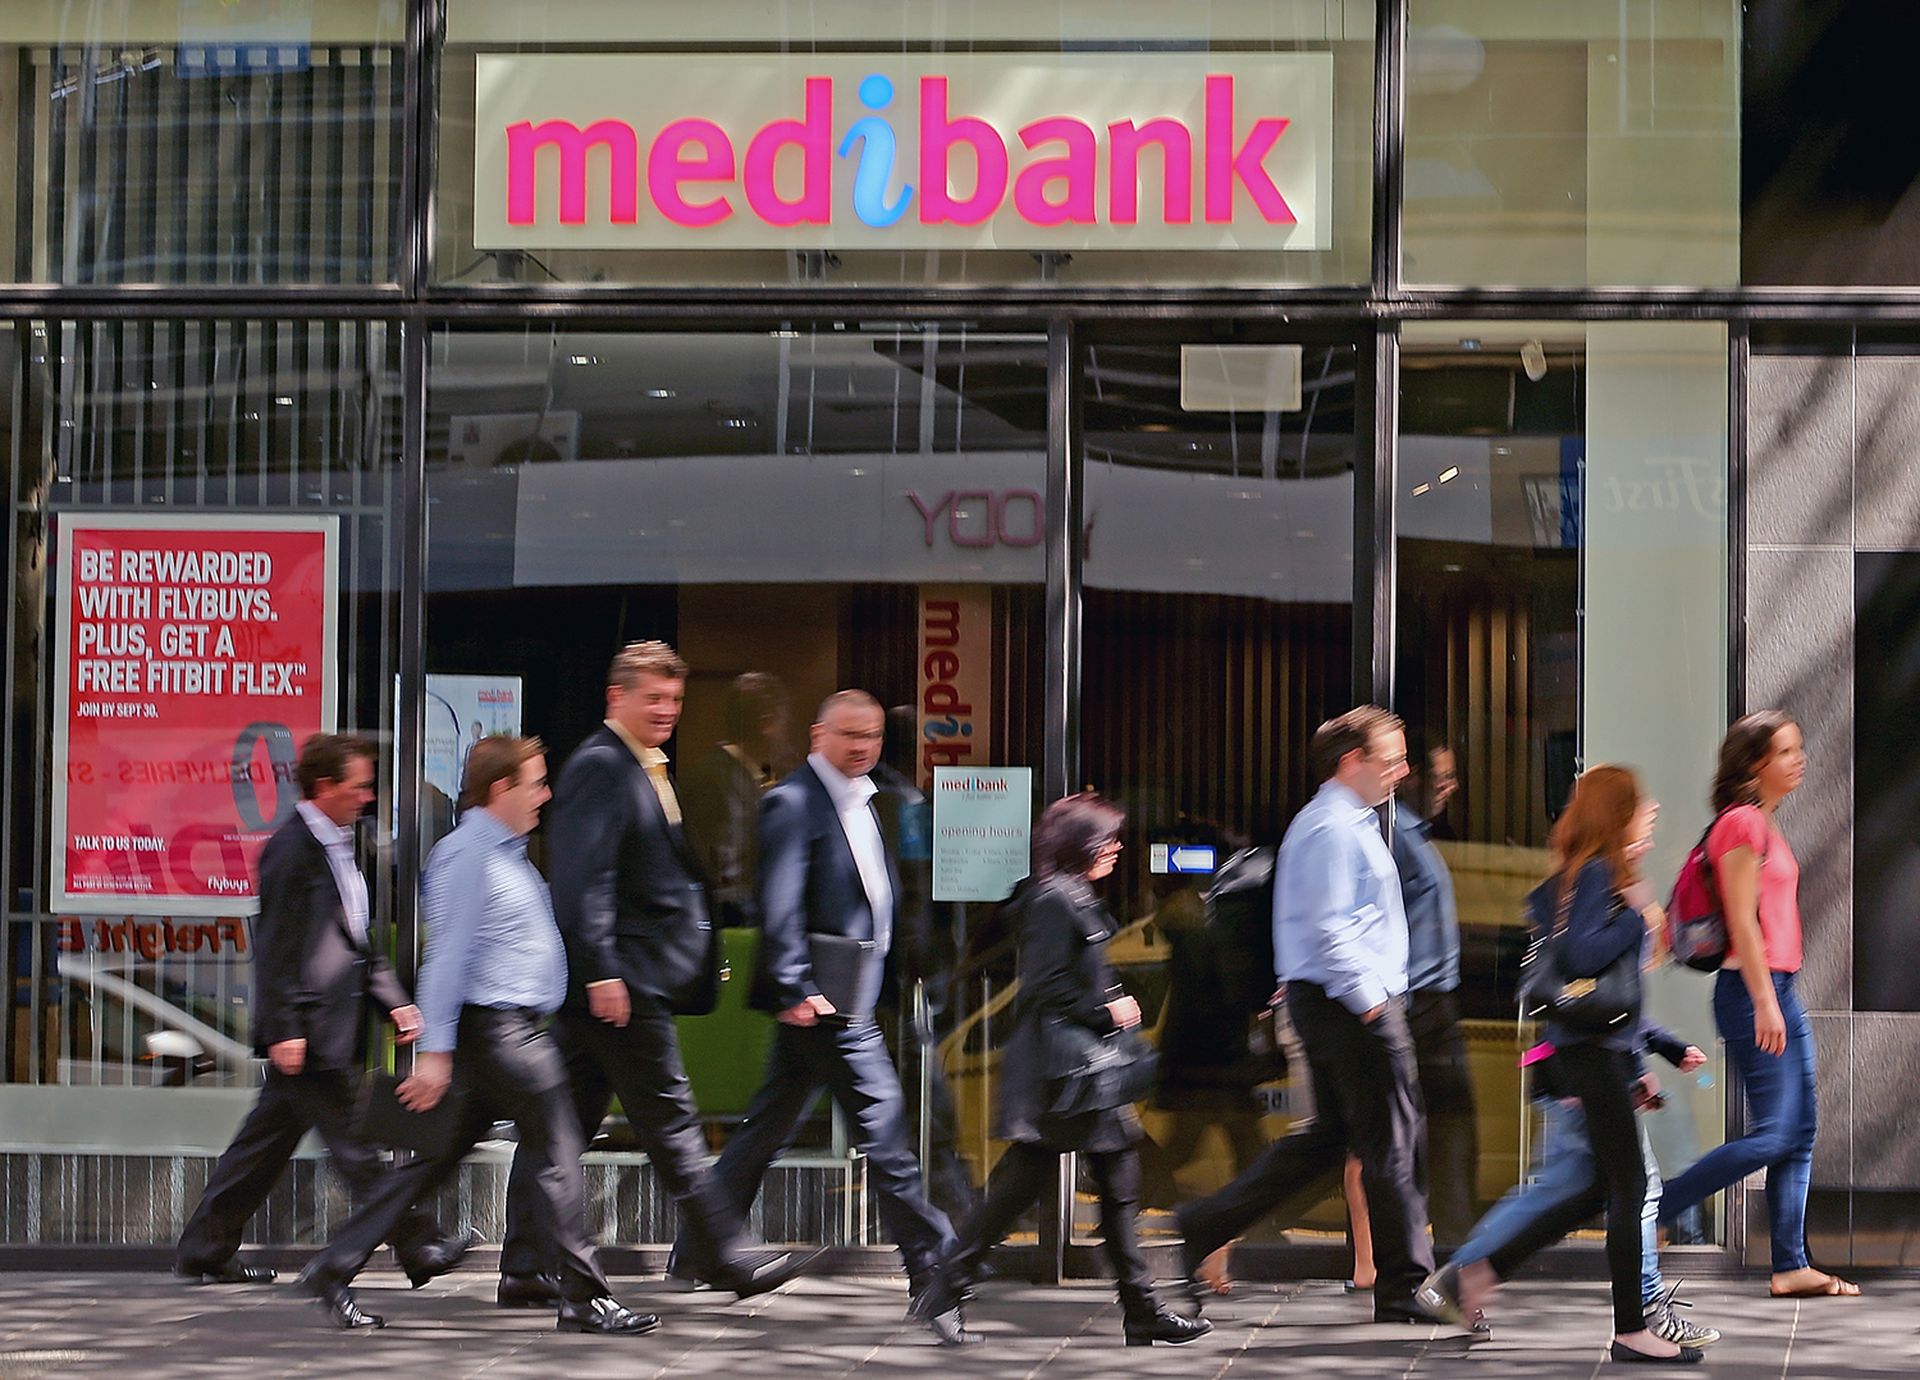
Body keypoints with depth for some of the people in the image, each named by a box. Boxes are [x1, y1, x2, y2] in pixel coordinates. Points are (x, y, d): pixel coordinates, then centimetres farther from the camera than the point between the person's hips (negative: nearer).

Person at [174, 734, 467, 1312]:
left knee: (267, 1141, 13)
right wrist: (285, 1030, -20)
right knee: (353, 1140, -5)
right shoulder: (291, 849, -13)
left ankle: (205, 1252, 20)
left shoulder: (338, 847, 17)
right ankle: (418, 1247, -3)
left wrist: (393, 1000, 16)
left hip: (337, 1021, 10)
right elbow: (275, 947, -16)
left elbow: (357, 941, 24)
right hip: (308, 1025, -10)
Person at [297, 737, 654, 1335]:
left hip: (516, 1031, 10)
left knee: (440, 1157, 10)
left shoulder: (509, 853, 18)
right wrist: (434, 1051, -19)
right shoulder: (467, 855, -13)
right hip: (495, 1031, -10)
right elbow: (448, 955, -17)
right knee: (557, 1154, -5)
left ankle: (336, 1268, 12)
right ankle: (583, 1297, 0)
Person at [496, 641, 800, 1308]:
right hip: (618, 977, -10)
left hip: (615, 980, 10)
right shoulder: (599, 765, -12)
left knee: (567, 1121, 9)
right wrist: (601, 971, -24)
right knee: (669, 1117, -2)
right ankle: (724, 1257, 4)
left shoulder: (643, 770, 19)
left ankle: (525, 1268, 11)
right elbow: (584, 876, -20)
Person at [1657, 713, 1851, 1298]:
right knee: (1773, 1134, -12)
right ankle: (1650, 1212, -6)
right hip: (1752, 990, -10)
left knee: (1800, 1134, 7)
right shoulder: (1742, 823, -12)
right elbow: (1741, 923, -17)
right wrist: (1764, 1003, -20)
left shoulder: (1763, 825, 18)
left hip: (1779, 991, 10)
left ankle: (1791, 1266, 8)